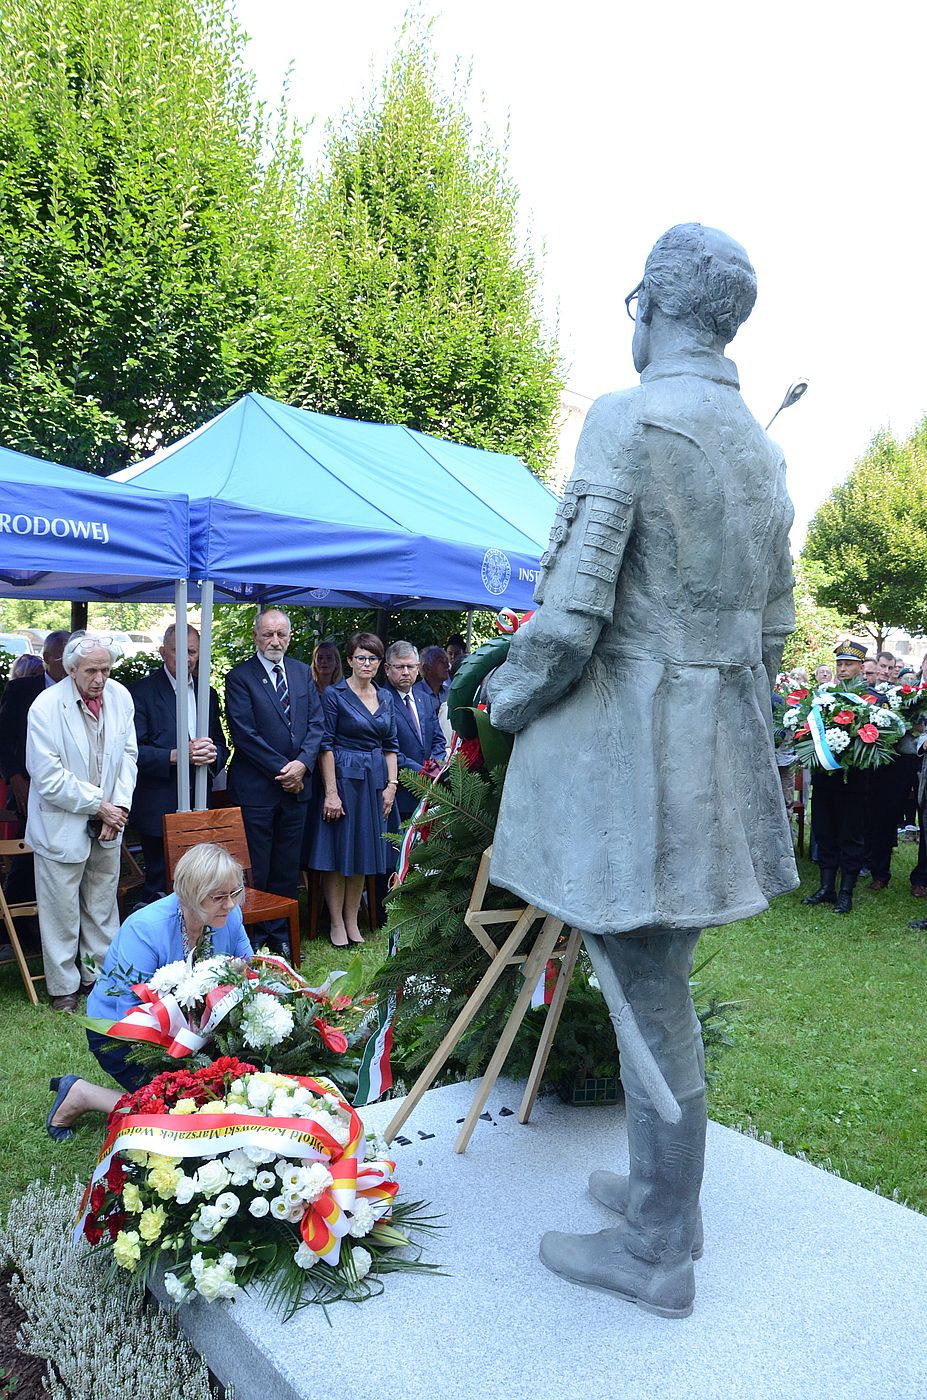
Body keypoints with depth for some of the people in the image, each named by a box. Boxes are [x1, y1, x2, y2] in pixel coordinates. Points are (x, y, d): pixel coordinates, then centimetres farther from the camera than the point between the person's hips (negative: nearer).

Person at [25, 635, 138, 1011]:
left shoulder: (120, 697, -3)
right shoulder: (46, 707, -18)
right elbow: (48, 777, -19)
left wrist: (119, 806, -7)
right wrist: (99, 804, -16)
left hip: (107, 824, 5)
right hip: (62, 823, -5)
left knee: (102, 905, 17)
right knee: (62, 910, 7)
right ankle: (64, 986, 23)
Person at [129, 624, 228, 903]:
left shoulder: (208, 695, 13)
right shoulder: (142, 692, -6)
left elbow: (221, 746, 14)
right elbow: (134, 751, -13)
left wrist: (212, 754, -10)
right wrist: (178, 755, -24)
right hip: (159, 809, -5)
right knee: (160, 887, 1)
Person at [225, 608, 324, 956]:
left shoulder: (303, 672, 10)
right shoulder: (239, 677, -6)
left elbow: (315, 723, 7)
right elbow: (244, 734, -12)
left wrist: (302, 764, -9)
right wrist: (281, 770, -12)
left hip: (296, 785, 5)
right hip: (255, 788, -5)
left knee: (287, 869, 12)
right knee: (255, 871, 2)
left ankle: (281, 934, 23)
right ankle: (252, 939, 14)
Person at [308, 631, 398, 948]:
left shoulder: (384, 698, 10)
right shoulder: (334, 695, -6)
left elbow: (390, 745, 13)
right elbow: (326, 745, -10)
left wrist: (391, 784, 3)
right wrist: (331, 792, -15)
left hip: (375, 780, 5)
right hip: (343, 777, -5)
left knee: (363, 851, 10)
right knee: (338, 851, 1)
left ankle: (352, 919, 20)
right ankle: (336, 923, 11)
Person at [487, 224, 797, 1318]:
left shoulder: (628, 419, -14)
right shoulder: (760, 447, 12)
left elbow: (568, 623, -20)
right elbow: (775, 624, 17)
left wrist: (504, 698, -2)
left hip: (627, 750, -8)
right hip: (719, 748, 9)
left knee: (648, 1002, 3)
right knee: (660, 988, 21)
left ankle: (657, 1254, 20)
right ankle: (663, 1189, 37)